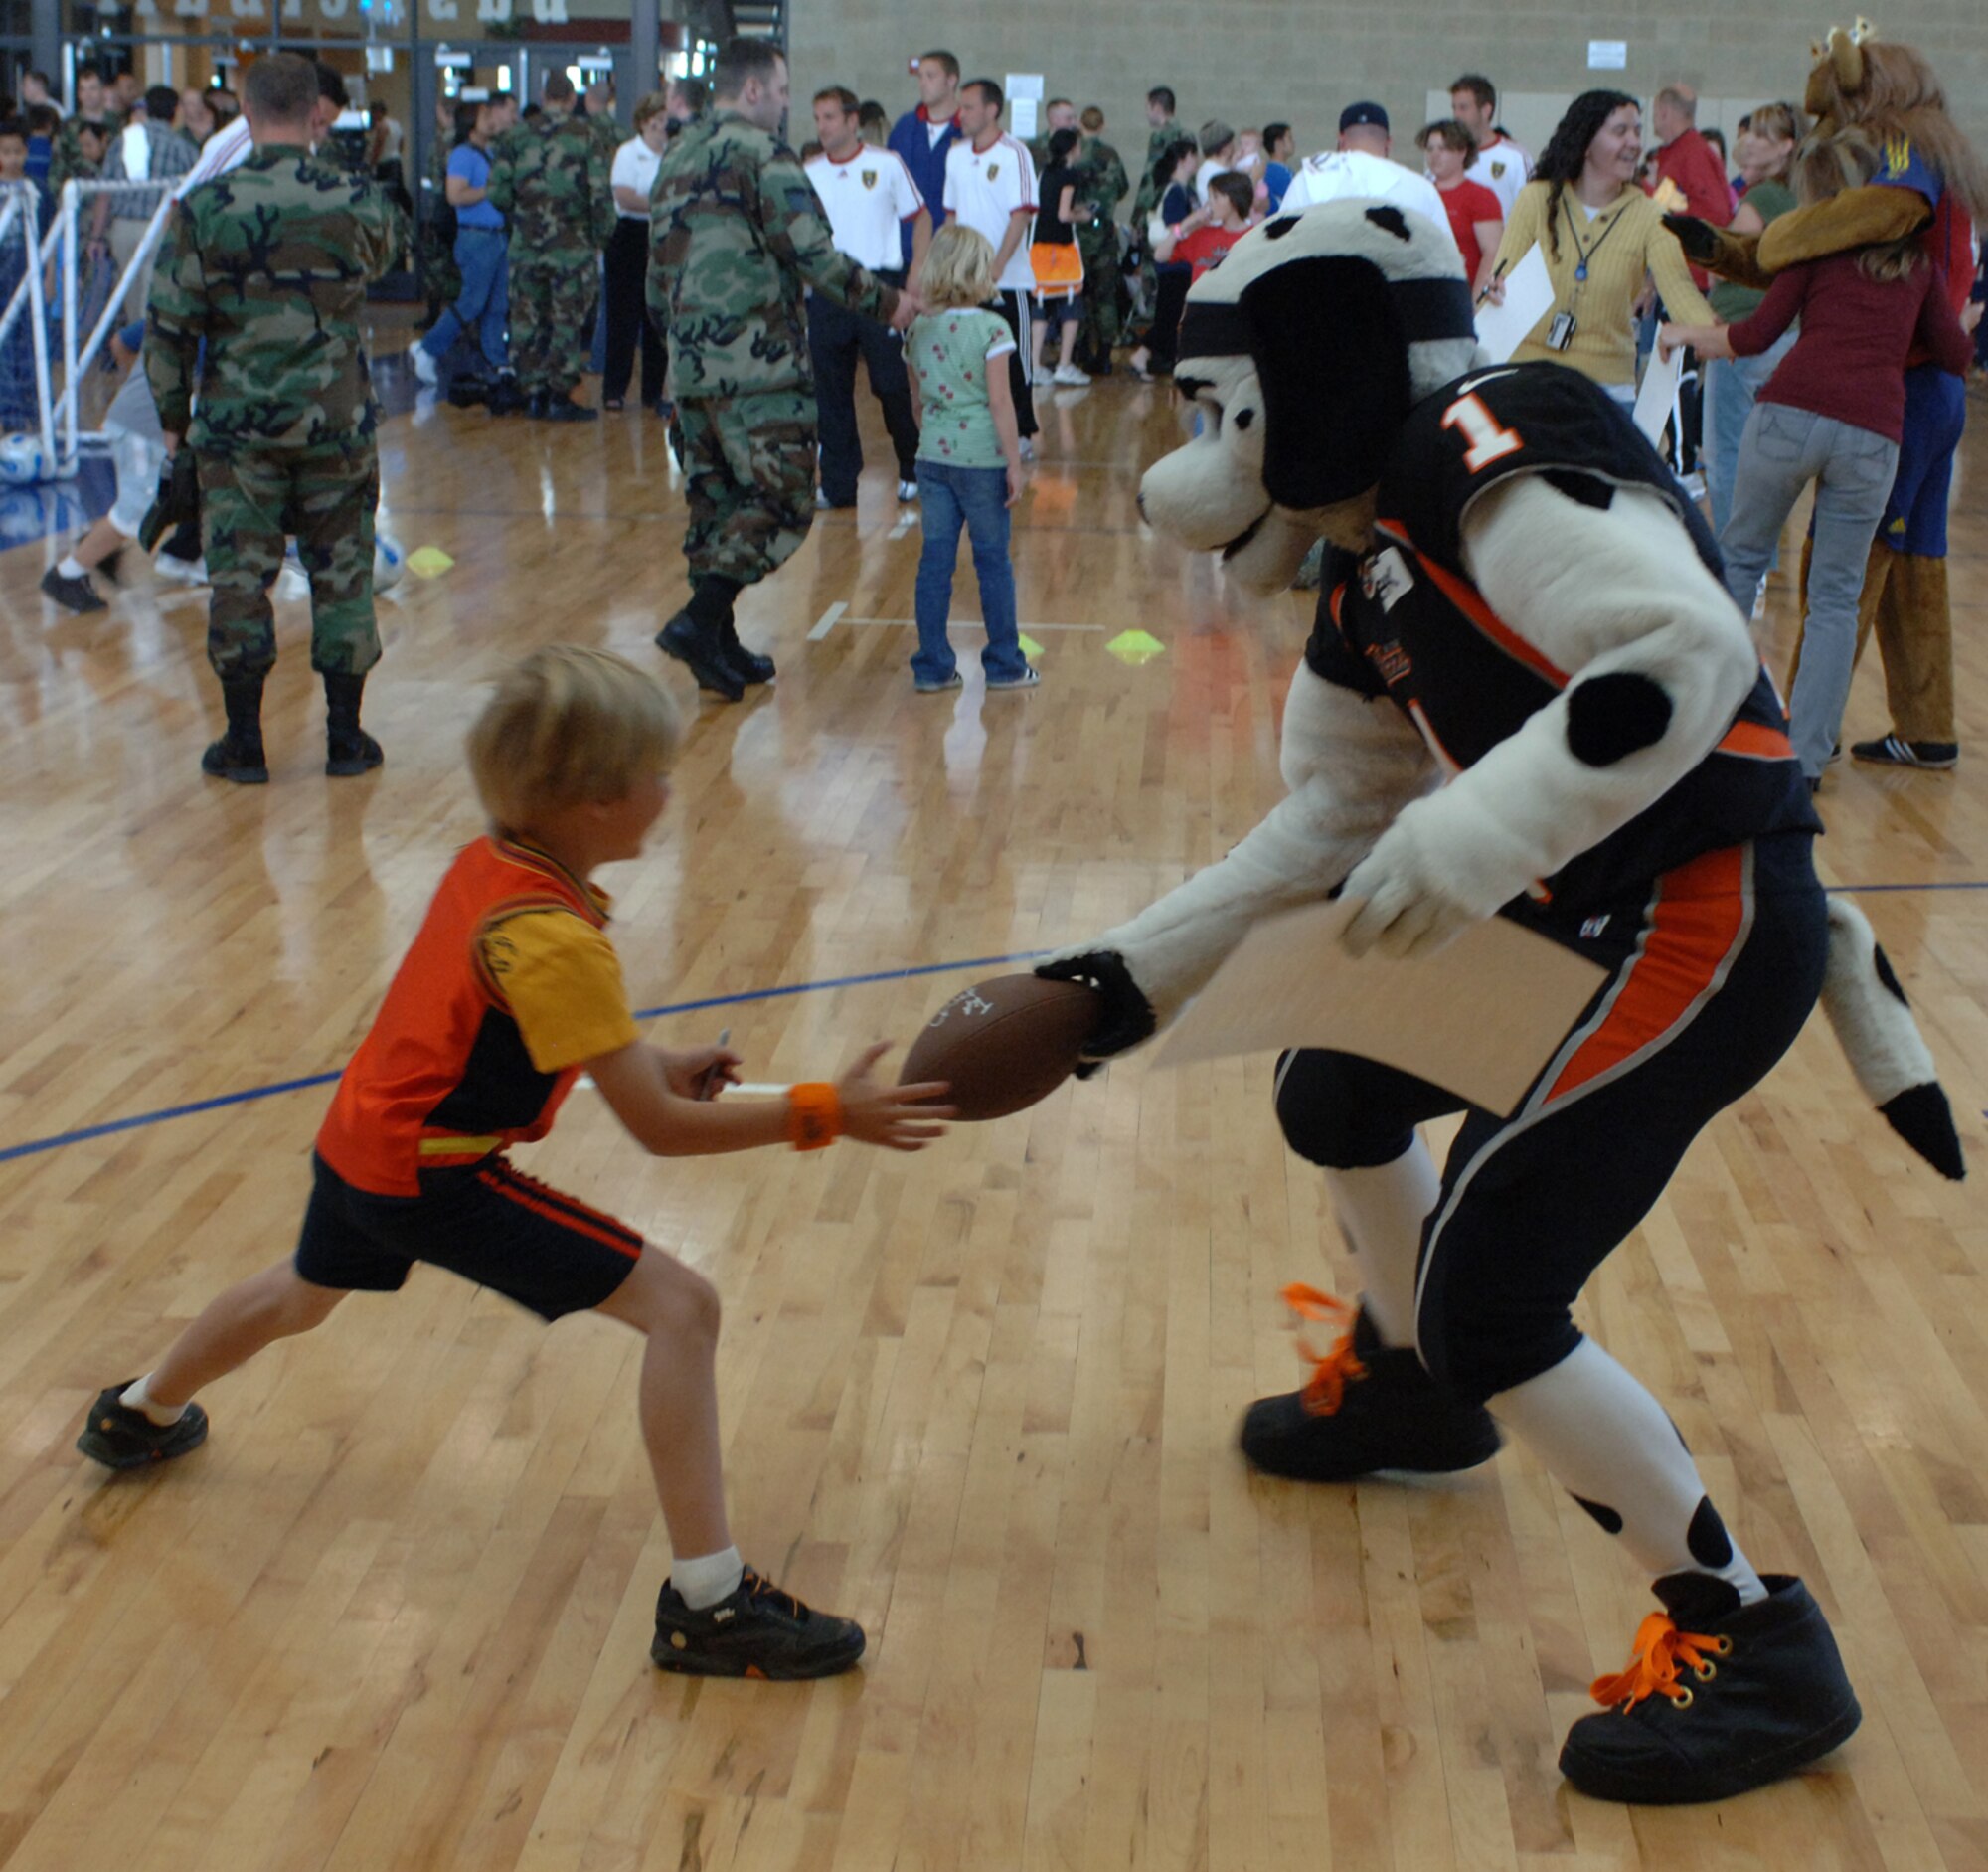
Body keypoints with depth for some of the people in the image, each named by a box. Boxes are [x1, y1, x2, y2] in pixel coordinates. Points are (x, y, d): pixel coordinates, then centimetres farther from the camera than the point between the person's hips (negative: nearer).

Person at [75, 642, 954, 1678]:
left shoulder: (488, 863, -4)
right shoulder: (553, 939, -28)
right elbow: (659, 1129, -26)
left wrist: (653, 1059, 3)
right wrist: (825, 1113, -25)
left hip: (359, 1141, 9)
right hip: (432, 1175, -9)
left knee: (304, 1294, 38)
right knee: (679, 1305, -13)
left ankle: (139, 1415, 65)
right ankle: (707, 1602, -14)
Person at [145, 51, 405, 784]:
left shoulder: (204, 208, -7)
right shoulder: (357, 201, -5)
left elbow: (171, 325, -3)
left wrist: (173, 414, 9)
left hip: (237, 423, -1)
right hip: (337, 421, 1)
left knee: (239, 578, 7)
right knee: (342, 574, 10)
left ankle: (244, 743, 11)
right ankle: (345, 736, 15)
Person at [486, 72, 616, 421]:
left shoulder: (517, 137, 2)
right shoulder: (586, 137, -4)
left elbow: (496, 192, -3)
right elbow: (601, 193, -10)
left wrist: (517, 215, 15)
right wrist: (604, 234, 5)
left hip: (526, 245, 2)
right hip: (572, 247, -2)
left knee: (527, 322, 11)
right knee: (568, 323, 4)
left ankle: (533, 393, 15)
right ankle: (559, 396, 4)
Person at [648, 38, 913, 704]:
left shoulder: (676, 159, 17)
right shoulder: (761, 153, -8)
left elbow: (657, 276, 20)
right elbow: (812, 254, -15)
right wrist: (884, 301, -6)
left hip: (690, 365, 8)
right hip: (757, 364, -8)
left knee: (714, 503, 13)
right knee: (781, 501, -5)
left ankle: (719, 647, 15)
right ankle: (699, 621, -17)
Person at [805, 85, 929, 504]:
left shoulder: (886, 164, 1)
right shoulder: (809, 173, 9)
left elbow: (921, 217, 7)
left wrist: (917, 273, -3)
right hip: (826, 293, 3)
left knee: (891, 384, -1)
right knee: (830, 389, 3)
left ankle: (912, 468, 18)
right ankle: (838, 481, 11)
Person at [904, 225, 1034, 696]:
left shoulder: (918, 329, 4)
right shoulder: (990, 328, -12)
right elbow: (1000, 401, -13)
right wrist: (1014, 463, -8)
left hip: (933, 456, 4)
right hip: (981, 457, -4)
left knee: (935, 559, 8)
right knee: (993, 560, 7)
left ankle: (932, 666, 10)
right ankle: (1004, 664, 15)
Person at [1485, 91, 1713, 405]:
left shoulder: (1648, 217, 0)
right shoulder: (1537, 199, 2)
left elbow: (1677, 287, -14)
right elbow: (1502, 280, 1)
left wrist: (1714, 335, -34)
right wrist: (1496, 292, -24)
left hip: (1608, 383, 0)